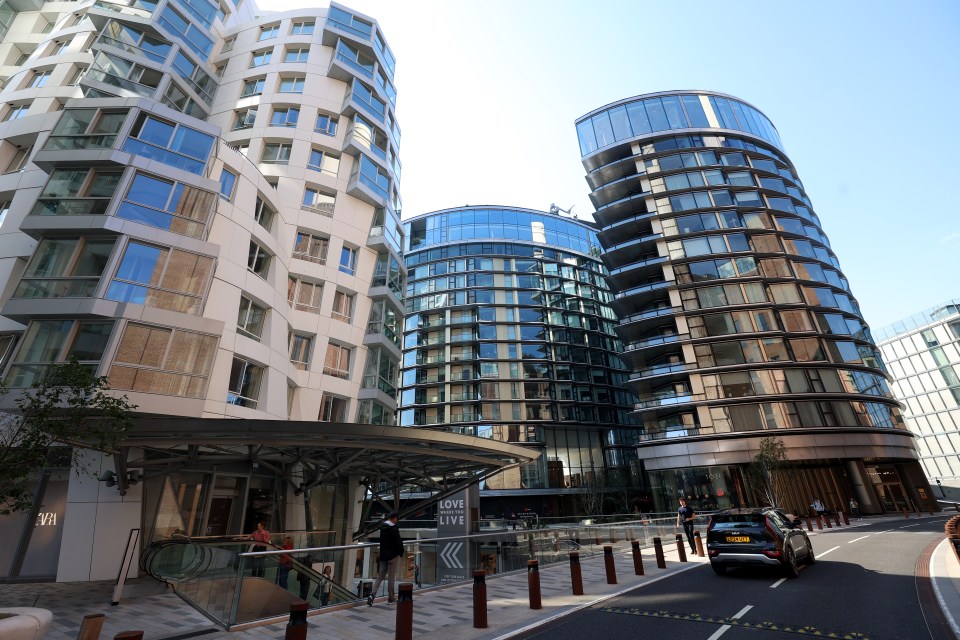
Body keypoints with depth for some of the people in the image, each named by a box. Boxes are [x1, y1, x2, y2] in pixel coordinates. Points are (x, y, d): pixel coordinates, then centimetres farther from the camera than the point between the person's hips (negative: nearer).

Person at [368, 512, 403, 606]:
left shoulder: (381, 527, 4)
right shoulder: (394, 528, -18)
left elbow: (378, 541, 13)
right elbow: (398, 542, -17)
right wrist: (400, 552, -1)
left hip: (382, 555, 6)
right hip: (392, 555, -6)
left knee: (380, 577, 13)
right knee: (391, 577, 6)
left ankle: (372, 595, -2)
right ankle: (391, 598, 16)